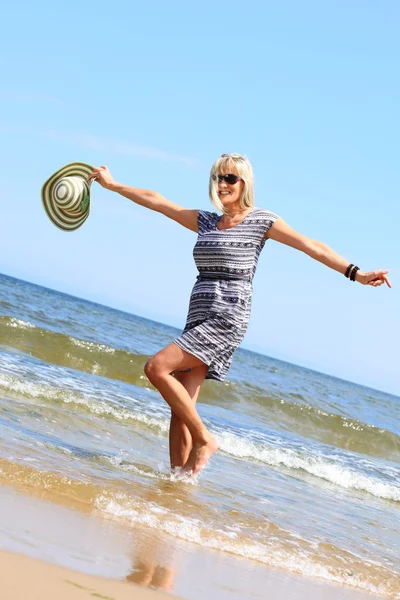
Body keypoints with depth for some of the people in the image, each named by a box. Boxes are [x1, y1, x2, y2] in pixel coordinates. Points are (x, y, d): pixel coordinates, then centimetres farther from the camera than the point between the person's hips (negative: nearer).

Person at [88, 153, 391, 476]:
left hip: (228, 319, -6)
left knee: (157, 367, -20)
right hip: (199, 319, 6)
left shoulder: (261, 220, 1)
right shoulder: (206, 221, 17)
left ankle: (205, 439, -10)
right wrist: (113, 184, 26)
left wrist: (356, 273, -14)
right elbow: (157, 201, 23)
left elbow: (312, 246, -5)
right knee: (181, 406, -2)